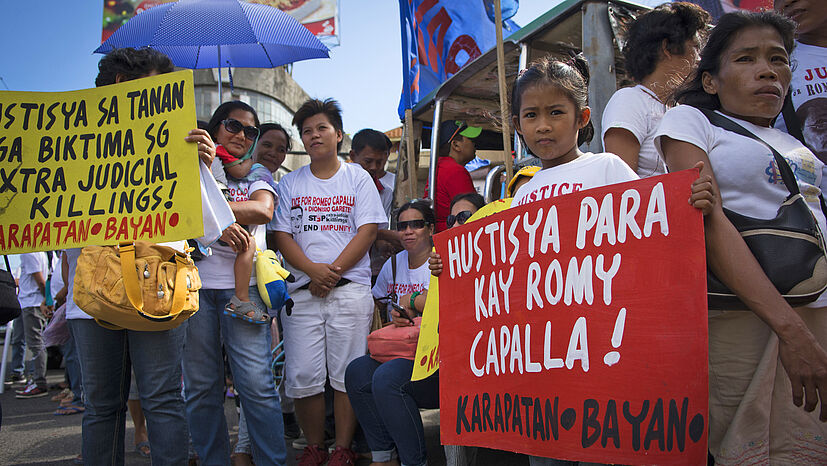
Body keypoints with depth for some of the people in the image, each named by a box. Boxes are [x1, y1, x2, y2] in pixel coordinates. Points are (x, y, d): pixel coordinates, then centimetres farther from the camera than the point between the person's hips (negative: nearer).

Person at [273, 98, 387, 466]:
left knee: (347, 374, -3)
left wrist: (333, 271, -10)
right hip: (302, 290, 2)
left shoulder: (357, 178, 9)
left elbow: (367, 231, 0)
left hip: (350, 288, -2)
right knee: (302, 376, -3)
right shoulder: (290, 183, 14)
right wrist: (314, 270, -11)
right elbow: (282, 235, 6)